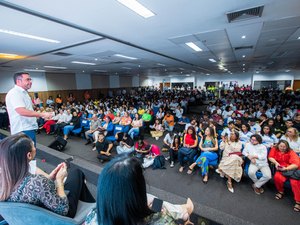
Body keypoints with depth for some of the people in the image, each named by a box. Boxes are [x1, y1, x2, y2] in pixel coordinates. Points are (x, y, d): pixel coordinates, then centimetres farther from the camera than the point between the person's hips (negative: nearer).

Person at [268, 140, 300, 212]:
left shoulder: (291, 152, -7)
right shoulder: (274, 149, 1)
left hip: (292, 170, -1)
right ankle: (280, 192, 2)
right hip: (281, 169, 1)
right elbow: (270, 157, 0)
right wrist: (276, 163, -19)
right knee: (277, 177, -27)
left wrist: (286, 168, -28)